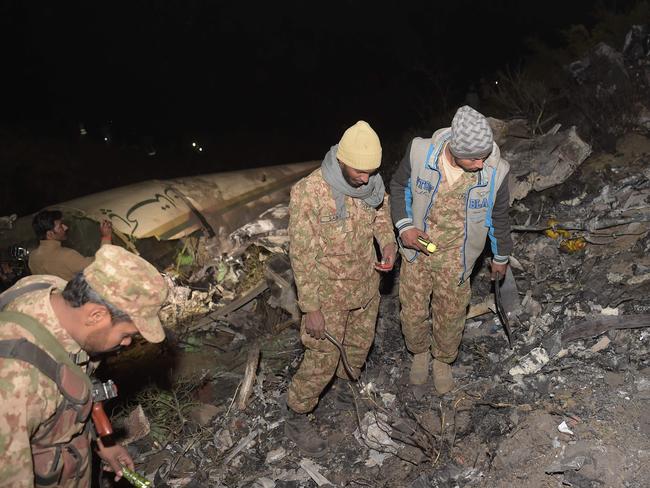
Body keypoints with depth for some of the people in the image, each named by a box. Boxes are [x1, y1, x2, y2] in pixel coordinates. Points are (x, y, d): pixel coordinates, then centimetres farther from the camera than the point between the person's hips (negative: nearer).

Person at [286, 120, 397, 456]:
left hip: (366, 283, 6)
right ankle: (296, 419, 26)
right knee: (323, 358, 4)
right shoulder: (308, 192, -28)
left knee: (360, 344, 24)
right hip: (329, 291, -6)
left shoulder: (371, 181, -11)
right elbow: (302, 255, -22)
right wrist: (310, 308, -19)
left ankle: (346, 389, 53)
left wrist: (388, 242, -11)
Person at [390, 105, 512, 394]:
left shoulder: (495, 171, -24)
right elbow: (399, 185, -2)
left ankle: (443, 360, 48)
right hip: (417, 250, 1)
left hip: (455, 259, 0)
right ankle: (420, 352, 49)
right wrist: (404, 226, -15)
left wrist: (501, 256, 12)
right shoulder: (420, 153, -25)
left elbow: (499, 216, -3)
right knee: (412, 312, 16)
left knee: (450, 317, 17)